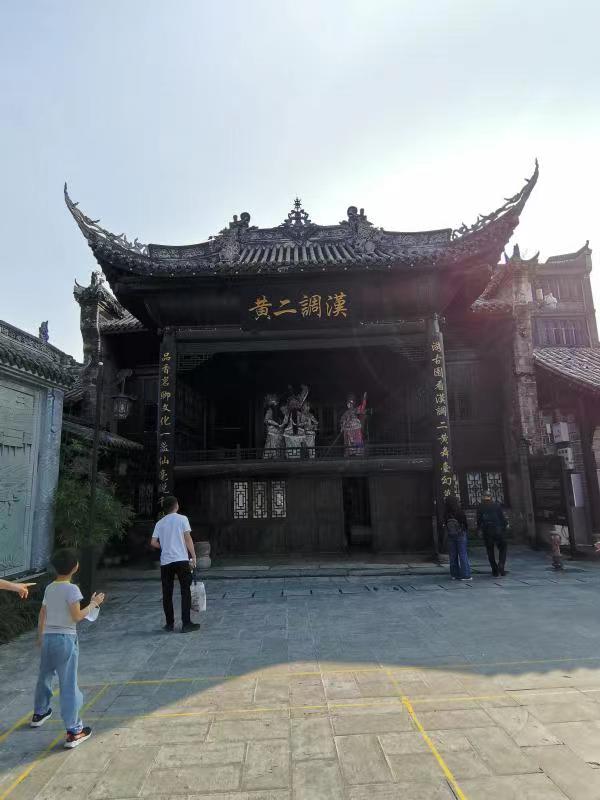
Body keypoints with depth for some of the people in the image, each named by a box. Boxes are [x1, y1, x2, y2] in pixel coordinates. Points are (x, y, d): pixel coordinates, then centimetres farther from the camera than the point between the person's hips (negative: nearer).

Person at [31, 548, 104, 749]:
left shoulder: (49, 588, 6)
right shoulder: (71, 589, -15)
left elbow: (42, 615, 14)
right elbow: (77, 616, -18)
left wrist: (40, 636, 26)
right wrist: (93, 604, -6)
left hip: (48, 638, 7)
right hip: (65, 639, -7)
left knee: (44, 677, 26)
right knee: (68, 684, -2)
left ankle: (39, 713, 47)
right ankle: (74, 731, 3)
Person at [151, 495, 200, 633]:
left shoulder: (159, 523, 10)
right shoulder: (182, 519, -1)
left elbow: (153, 543, 5)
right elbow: (188, 539, -6)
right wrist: (193, 556, -2)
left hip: (165, 561, 3)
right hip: (181, 560, -3)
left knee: (167, 594, 11)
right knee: (186, 592, 3)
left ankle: (170, 623, 16)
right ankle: (186, 624, 2)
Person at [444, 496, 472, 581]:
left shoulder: (446, 514, -6)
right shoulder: (460, 512, -15)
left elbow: (445, 524, 1)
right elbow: (465, 523, -6)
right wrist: (465, 530, 12)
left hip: (450, 536, 4)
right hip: (460, 535, -3)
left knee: (453, 555, 11)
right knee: (463, 555, 2)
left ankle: (454, 574, 16)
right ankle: (465, 575, 3)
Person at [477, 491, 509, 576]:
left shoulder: (480, 506, -2)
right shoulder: (496, 505, -4)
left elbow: (479, 519, 0)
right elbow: (502, 517, -3)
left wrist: (480, 528, 13)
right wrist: (506, 524, 16)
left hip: (486, 531, 1)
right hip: (498, 530, -1)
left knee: (490, 551, 11)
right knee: (503, 548, 15)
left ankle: (495, 571, 11)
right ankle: (501, 566, -3)